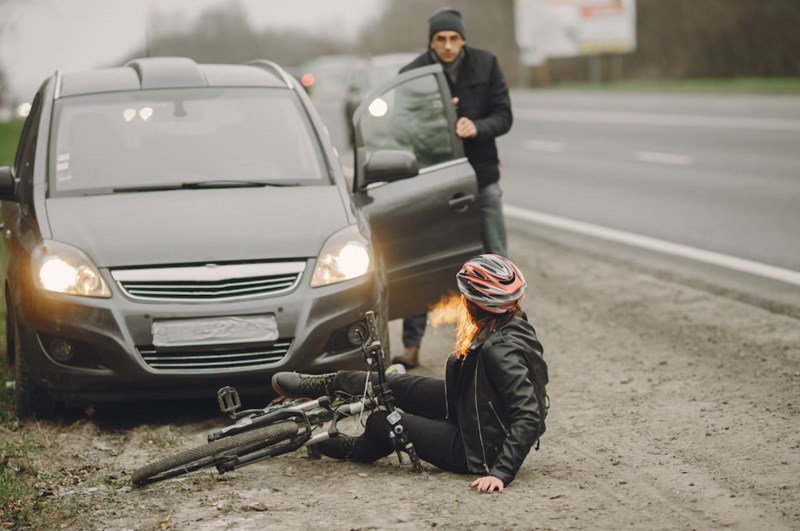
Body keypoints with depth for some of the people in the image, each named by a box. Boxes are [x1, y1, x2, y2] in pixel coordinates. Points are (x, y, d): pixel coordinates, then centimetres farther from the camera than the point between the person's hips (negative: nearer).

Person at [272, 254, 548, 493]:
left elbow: (529, 417, -35)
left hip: (480, 449, -8)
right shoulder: (514, 324, -5)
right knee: (393, 385, 11)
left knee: (382, 422, 7)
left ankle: (358, 449, 43)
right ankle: (332, 384, 36)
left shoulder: (501, 350, -33)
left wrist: (501, 473, -37)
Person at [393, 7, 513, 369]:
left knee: (496, 263, 5)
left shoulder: (486, 65, -3)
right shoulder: (412, 74, -7)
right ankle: (411, 348, 11)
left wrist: (477, 127, -24)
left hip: (482, 177, 1)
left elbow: (503, 115, -4)